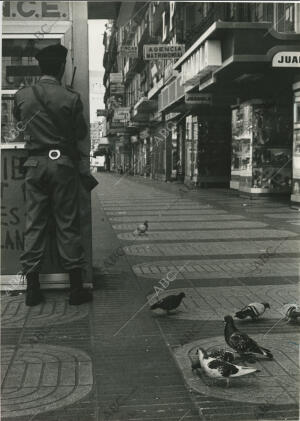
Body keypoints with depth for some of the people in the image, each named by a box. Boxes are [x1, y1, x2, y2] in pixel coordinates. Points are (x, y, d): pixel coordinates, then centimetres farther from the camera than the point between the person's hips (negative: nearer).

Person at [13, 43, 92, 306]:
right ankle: (76, 288, 7)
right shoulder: (71, 98, -8)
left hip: (35, 164, 3)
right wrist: (78, 155, 19)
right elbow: (81, 134, 0)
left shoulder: (22, 96, 1)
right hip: (63, 163, -2)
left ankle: (32, 289, 9)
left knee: (34, 224, 6)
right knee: (67, 225, 2)